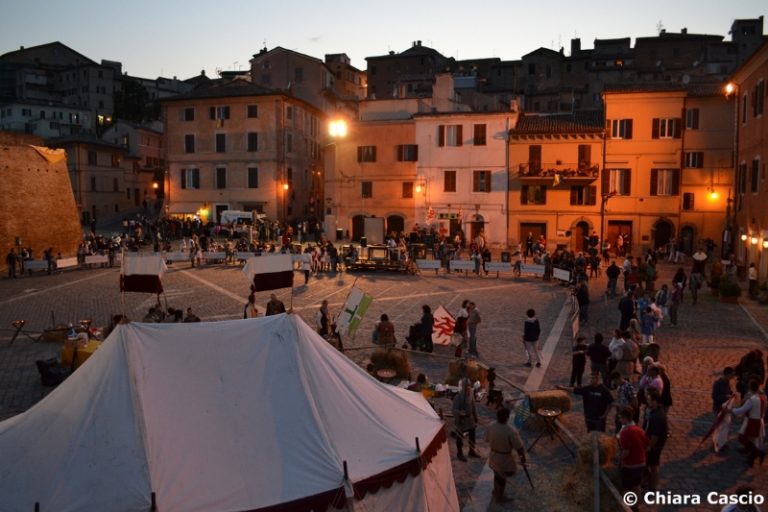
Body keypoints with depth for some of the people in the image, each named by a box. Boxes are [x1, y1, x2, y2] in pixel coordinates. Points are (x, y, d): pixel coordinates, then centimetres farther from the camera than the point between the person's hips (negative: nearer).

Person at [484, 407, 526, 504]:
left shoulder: (490, 427, -14)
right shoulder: (511, 431, -32)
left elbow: (487, 440, 3)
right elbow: (519, 447, -24)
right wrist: (523, 457, -5)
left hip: (493, 456, 5)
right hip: (504, 458, -5)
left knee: (497, 475, 30)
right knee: (502, 478, 19)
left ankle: (496, 492, 52)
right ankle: (499, 497, 40)